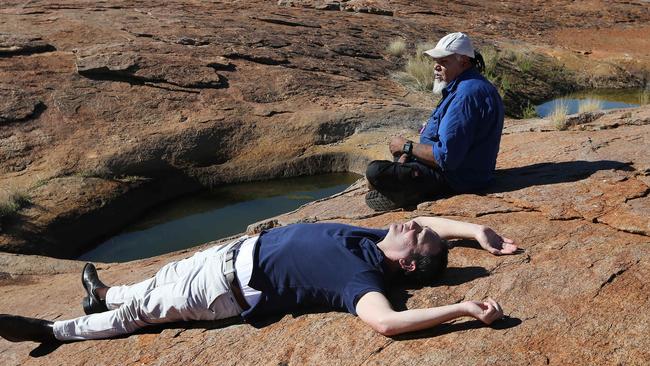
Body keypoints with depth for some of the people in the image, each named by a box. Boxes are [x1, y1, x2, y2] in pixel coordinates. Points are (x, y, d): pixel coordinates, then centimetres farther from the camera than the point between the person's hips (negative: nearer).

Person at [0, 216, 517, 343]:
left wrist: (464, 309, -46)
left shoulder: (363, 277, -28)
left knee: (141, 311, 8)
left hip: (234, 288, -7)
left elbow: (385, 322, -46)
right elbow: (429, 219, 7)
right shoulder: (377, 238, -5)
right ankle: (105, 295, 54)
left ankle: (51, 331, 29)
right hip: (241, 249, 7)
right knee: (161, 281, 26)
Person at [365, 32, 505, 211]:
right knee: (400, 152, 34)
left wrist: (407, 147, -14)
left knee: (375, 171, -23)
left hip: (456, 179, -12)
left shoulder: (466, 96, -27)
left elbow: (446, 156, -30)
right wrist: (407, 152, 6)